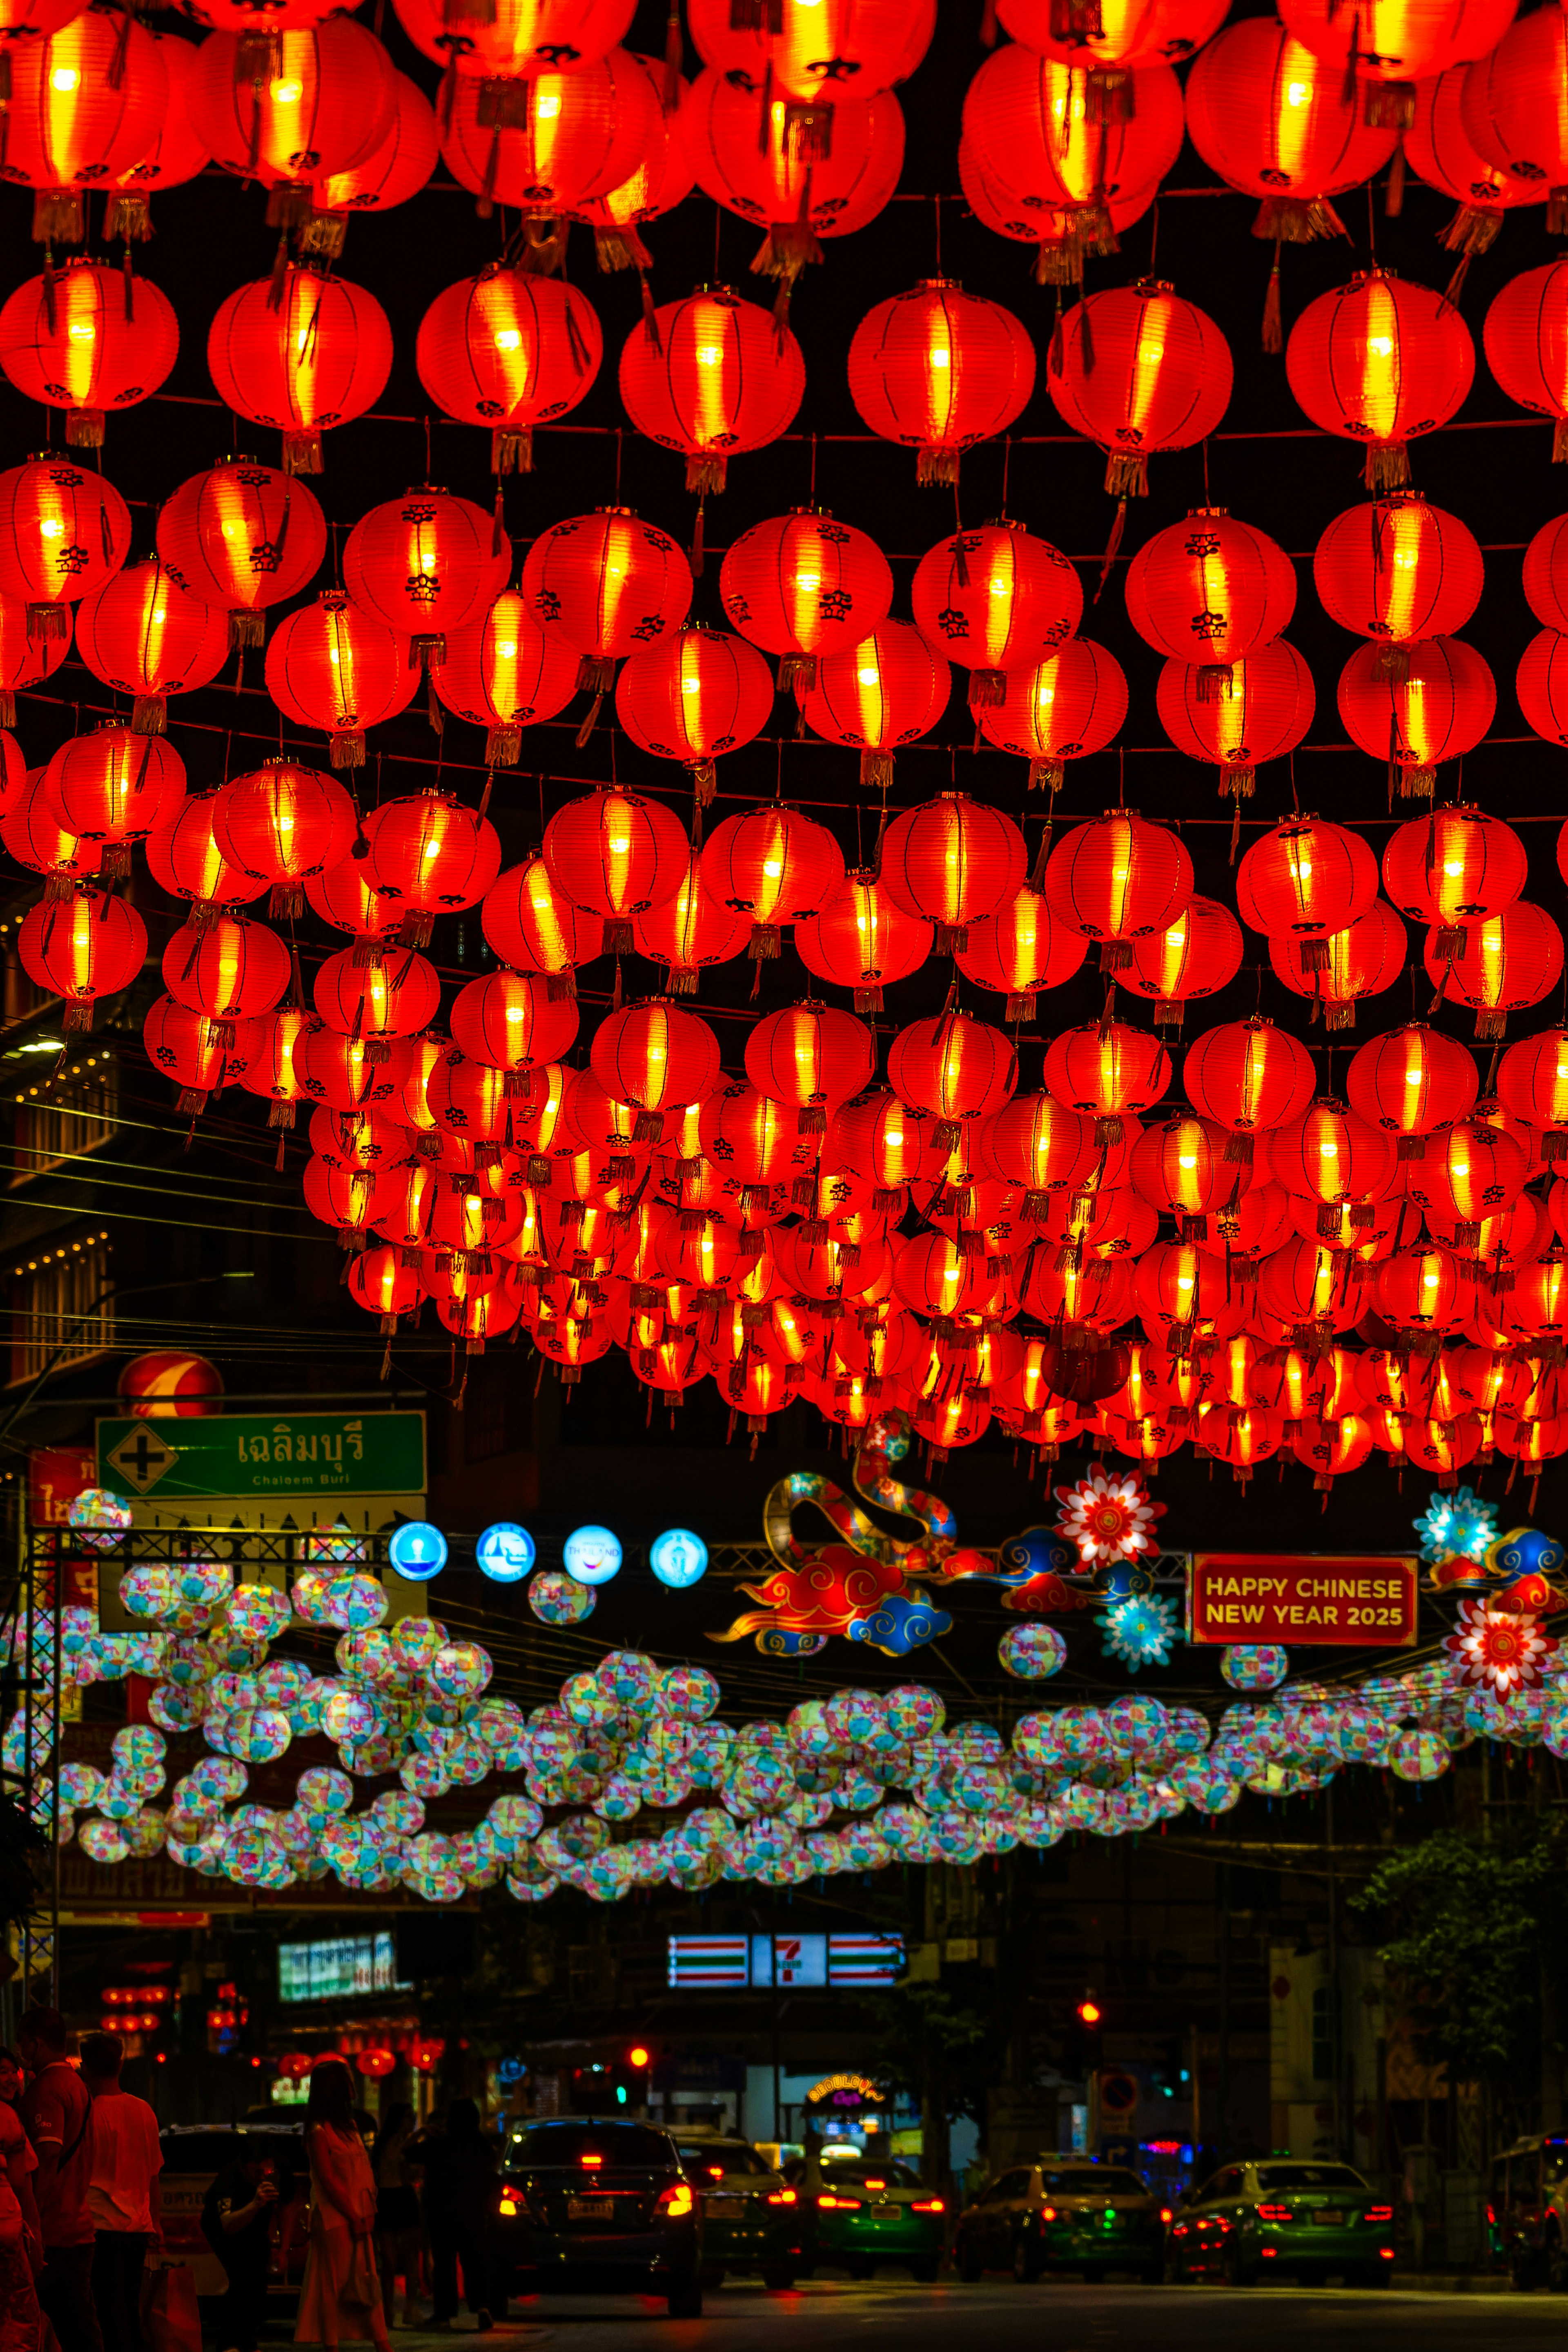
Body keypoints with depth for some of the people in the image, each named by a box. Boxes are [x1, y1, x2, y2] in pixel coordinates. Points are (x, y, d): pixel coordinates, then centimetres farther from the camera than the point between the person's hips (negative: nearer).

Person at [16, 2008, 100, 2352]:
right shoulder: (77, 2084, 17)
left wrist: (32, 2222, -19)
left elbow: (48, 2156, -19)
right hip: (79, 2228, 9)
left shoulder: (47, 2088, -12)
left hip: (51, 2232, -9)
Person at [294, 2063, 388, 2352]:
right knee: (333, 2285, -4)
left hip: (357, 2217, 8)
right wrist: (354, 2218, -13)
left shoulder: (347, 2127, 16)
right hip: (334, 2219, -8)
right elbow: (328, 2180, -14)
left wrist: (367, 2214, 4)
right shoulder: (319, 2132, -10)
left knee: (368, 2282, 7)